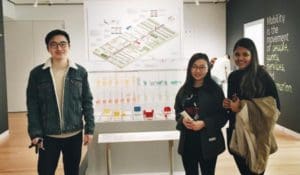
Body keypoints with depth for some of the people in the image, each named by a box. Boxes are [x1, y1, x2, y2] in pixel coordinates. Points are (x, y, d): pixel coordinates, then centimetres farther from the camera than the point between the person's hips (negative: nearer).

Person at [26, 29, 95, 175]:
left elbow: (87, 102, 2)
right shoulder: (37, 73, -4)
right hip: (48, 136, -1)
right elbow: (32, 106, -2)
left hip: (74, 134, 1)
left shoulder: (80, 72, -2)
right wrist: (35, 133, -8)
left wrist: (89, 129, -1)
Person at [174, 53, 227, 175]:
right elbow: (177, 112, 13)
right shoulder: (184, 90, 5)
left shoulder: (215, 90, -6)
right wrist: (183, 120, -9)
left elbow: (223, 116, -7)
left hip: (207, 142, -3)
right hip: (187, 142, 3)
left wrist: (203, 123, -19)